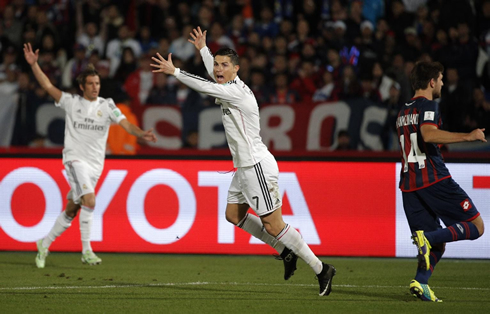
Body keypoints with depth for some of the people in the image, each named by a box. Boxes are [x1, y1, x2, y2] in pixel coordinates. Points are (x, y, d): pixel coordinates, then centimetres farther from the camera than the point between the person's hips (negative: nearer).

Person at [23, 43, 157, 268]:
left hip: (95, 164, 4)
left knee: (72, 209, 9)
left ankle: (45, 244, 26)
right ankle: (86, 250, -18)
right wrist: (34, 64, -11)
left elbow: (126, 124, -5)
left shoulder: (106, 105, 4)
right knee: (90, 200, -24)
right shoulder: (72, 102, 2)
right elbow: (48, 86, -1)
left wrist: (141, 134, -24)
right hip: (75, 159, -4)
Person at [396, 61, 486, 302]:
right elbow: (428, 134, -24)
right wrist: (467, 136, -24)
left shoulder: (403, 112, 22)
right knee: (476, 226, -2)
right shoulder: (427, 105, -5)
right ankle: (427, 237, -22)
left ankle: (420, 282, -15)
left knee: (436, 245, 10)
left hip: (409, 184, 8)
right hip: (434, 180, -8)